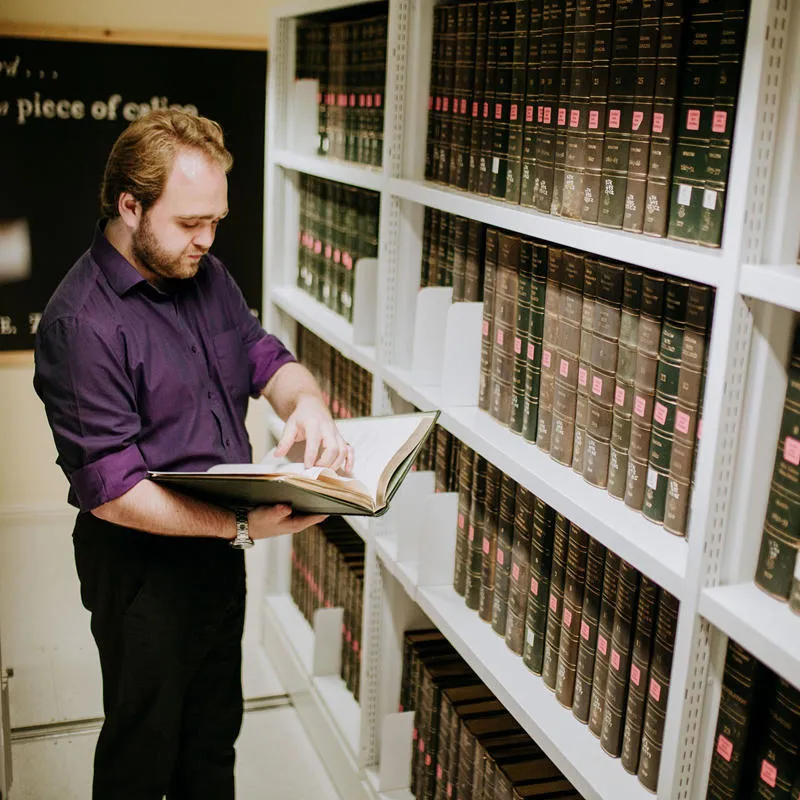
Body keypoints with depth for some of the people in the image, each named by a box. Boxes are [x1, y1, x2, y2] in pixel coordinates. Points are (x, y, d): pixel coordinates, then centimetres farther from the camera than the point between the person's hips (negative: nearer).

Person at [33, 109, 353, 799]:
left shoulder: (205, 275, 2)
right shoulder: (83, 322, -24)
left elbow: (266, 357, 7)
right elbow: (111, 492, -26)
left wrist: (306, 400, -17)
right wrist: (242, 526, -33)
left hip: (219, 547, 7)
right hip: (142, 564, -7)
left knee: (214, 732, 25)